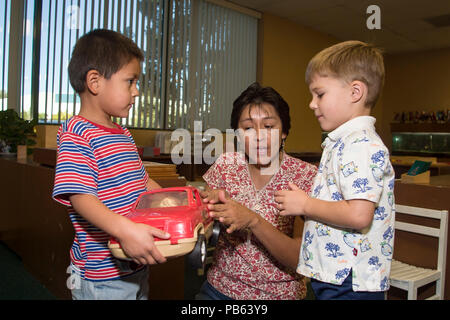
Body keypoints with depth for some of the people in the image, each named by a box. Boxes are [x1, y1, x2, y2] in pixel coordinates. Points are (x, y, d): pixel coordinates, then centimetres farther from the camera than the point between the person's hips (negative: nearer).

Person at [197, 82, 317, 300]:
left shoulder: (306, 176, -12)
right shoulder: (225, 165, -3)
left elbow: (302, 259, -16)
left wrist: (253, 220, -28)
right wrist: (212, 205, -18)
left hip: (278, 292, -1)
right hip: (219, 287, 1)